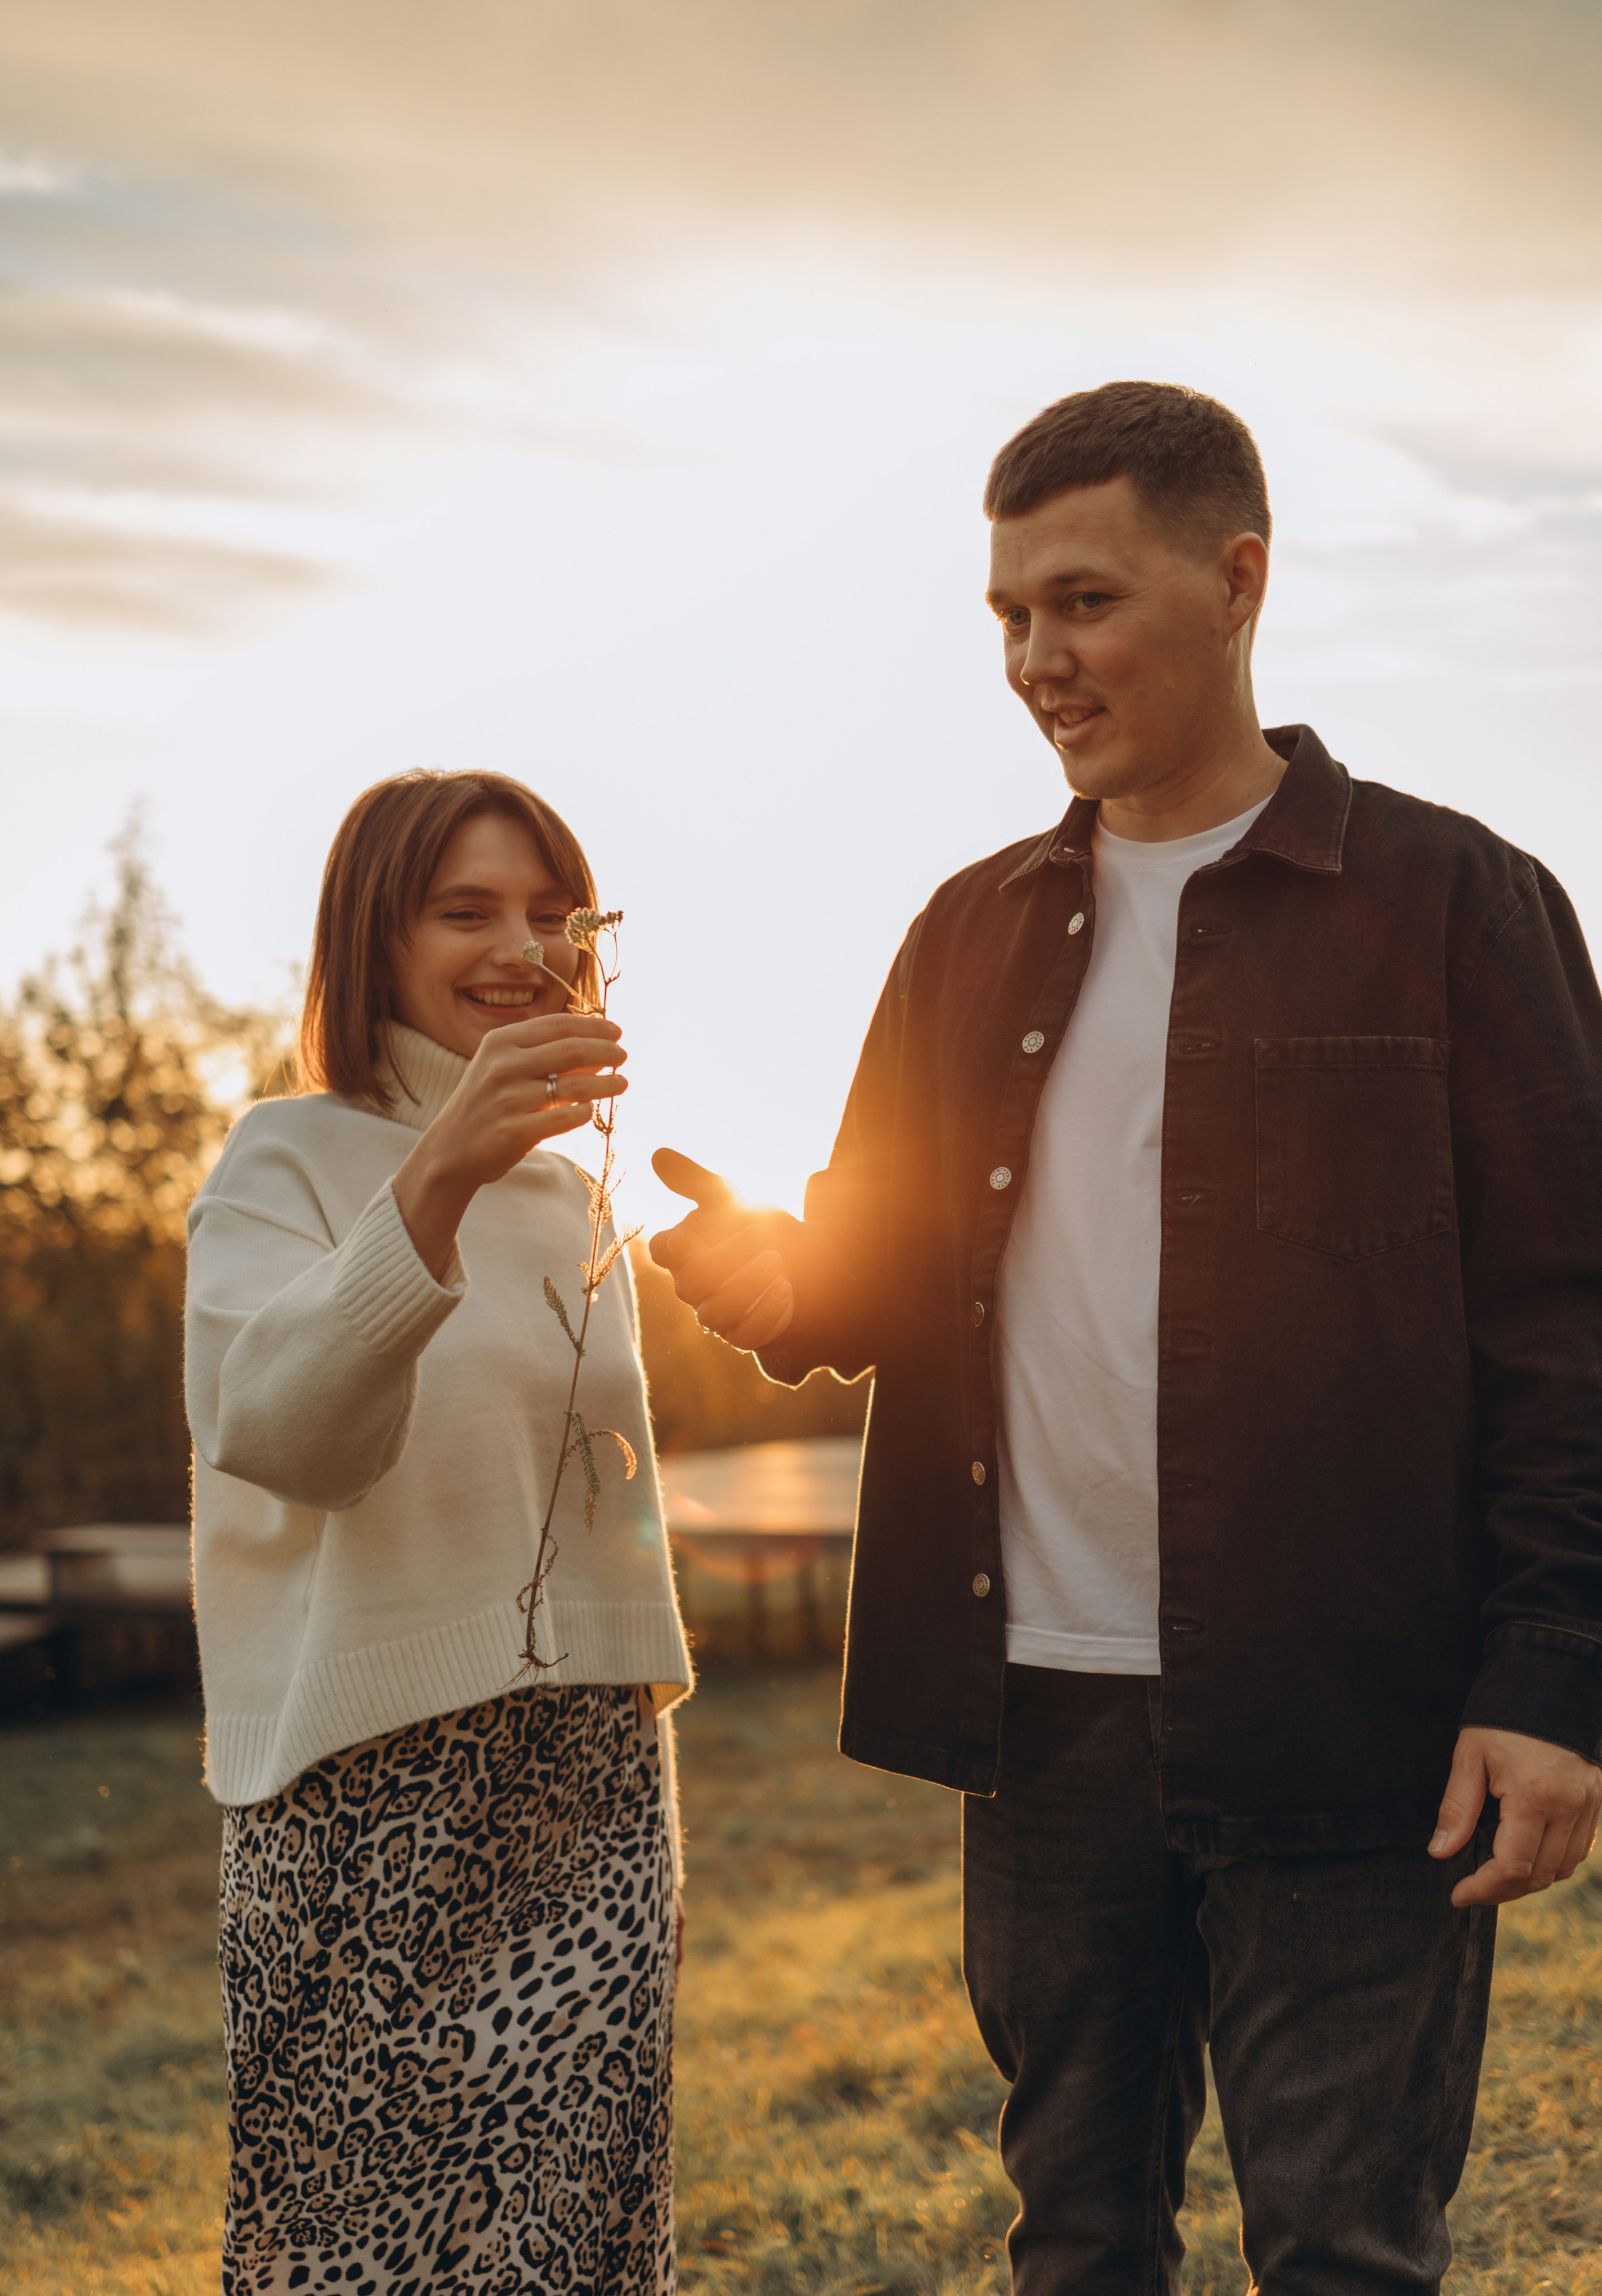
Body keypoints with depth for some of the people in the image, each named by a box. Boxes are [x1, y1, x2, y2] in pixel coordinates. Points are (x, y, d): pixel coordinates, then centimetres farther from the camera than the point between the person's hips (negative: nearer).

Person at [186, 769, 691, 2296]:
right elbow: (267, 1431, -21)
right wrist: (433, 1182, -32)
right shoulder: (290, 1158, -3)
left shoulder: (575, 1190, 17)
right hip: (374, 1784, -5)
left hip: (596, 1772, 5)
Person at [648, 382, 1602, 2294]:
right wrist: (777, 1280, -8)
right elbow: (891, 1265, 16)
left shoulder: (1445, 901, -2)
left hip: (1336, 1713, -4)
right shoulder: (975, 931, 13)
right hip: (1042, 1707, 5)